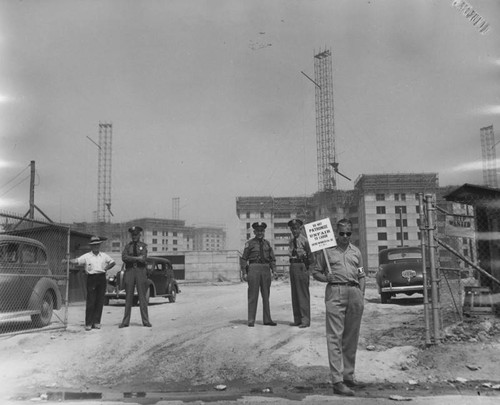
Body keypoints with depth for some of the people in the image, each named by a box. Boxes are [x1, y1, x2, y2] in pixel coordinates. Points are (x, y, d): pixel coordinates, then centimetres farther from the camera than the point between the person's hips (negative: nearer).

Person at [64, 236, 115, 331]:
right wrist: (68, 261, -26)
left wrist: (105, 269, 10)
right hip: (91, 279, -3)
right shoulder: (86, 256, 1)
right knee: (90, 301, -6)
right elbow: (76, 261, -10)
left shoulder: (104, 255, 12)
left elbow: (113, 262, 21)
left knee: (100, 301, 3)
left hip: (102, 278, 3)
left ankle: (96, 322, 10)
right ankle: (88, 323, -2)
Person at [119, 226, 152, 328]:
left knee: (142, 297, -1)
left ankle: (145, 321, 4)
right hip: (129, 271, 1)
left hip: (141, 271, -1)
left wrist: (130, 258, -7)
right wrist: (137, 258, -11)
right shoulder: (127, 246, 11)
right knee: (128, 297, 3)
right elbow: (124, 258, -6)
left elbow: (143, 259, -9)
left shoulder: (143, 246, 7)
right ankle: (125, 321, 7)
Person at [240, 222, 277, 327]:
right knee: (253, 295, -2)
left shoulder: (267, 243, 13)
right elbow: (243, 259, -1)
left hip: (266, 269, 4)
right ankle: (251, 320, 4)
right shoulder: (249, 243, 1)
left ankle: (267, 319, 16)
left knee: (266, 295, 9)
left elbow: (272, 258, 14)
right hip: (254, 268, -4)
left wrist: (274, 270, 2)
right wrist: (244, 273, -8)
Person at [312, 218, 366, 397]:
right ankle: (337, 381, -10)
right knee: (335, 337, -9)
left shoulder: (356, 252, 18)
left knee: (351, 338, 10)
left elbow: (361, 275, 18)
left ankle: (348, 376, 21)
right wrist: (326, 278, -13)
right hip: (335, 292, -5)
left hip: (355, 293, 5)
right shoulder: (326, 250, 5)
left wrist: (361, 295, 6)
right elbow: (316, 272, 7)